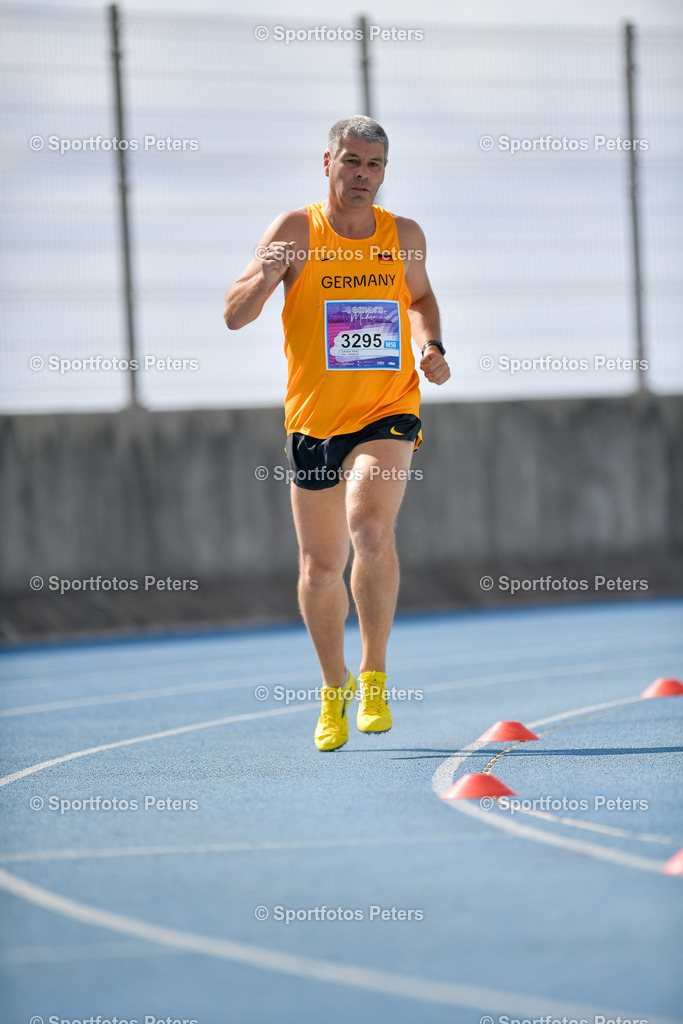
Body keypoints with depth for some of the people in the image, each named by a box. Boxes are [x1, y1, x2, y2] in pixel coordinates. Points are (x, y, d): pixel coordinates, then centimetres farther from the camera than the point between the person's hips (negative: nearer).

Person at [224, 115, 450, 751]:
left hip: (388, 412, 0)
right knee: (321, 566, 8)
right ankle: (334, 688, 32)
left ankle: (375, 675, -11)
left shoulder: (404, 236, 3)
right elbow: (234, 316, -8)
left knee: (370, 527, -27)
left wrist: (430, 346, 4)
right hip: (313, 417, 0)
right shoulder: (296, 230, -4)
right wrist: (264, 277, -28)